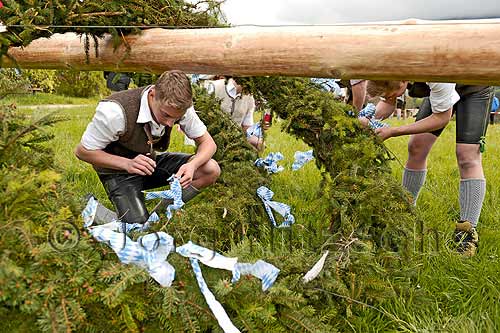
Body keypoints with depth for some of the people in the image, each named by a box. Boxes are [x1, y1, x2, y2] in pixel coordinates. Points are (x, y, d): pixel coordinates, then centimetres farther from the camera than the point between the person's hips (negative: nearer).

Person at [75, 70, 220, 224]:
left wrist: (192, 165, -33)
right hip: (118, 168, -5)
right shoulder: (116, 112, -33)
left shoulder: (180, 107, -20)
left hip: (151, 161, 5)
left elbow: (208, 143, -10)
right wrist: (127, 164, -35)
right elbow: (82, 151, -21)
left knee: (211, 170, -13)